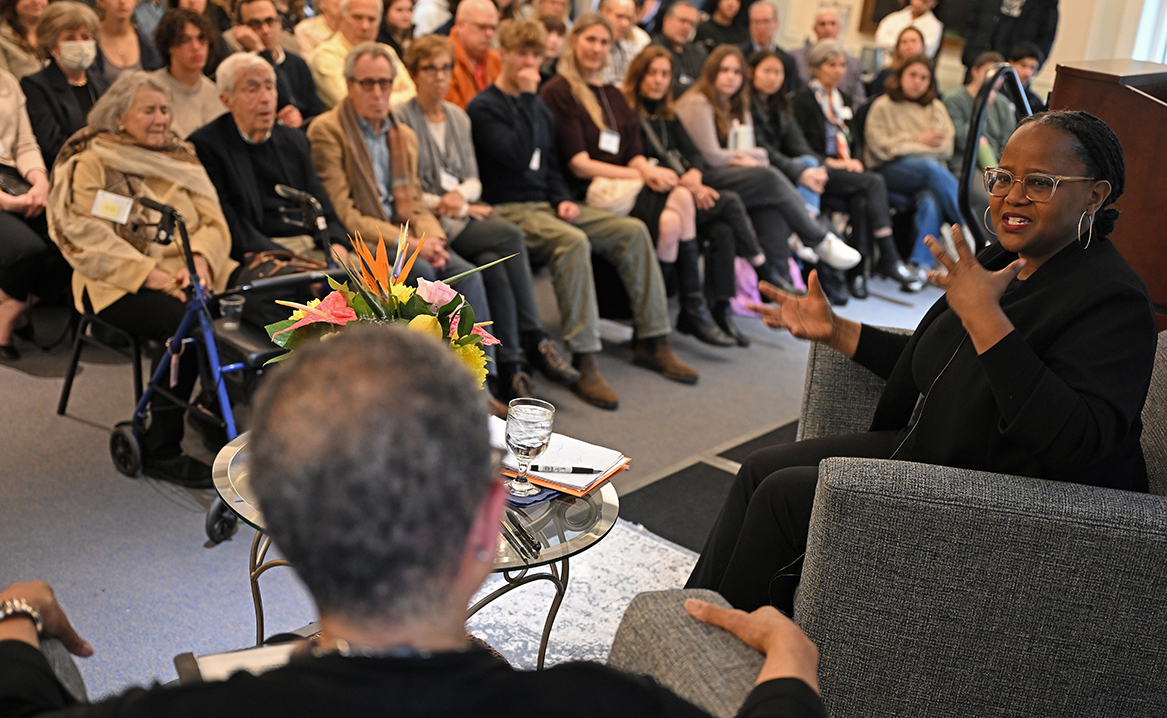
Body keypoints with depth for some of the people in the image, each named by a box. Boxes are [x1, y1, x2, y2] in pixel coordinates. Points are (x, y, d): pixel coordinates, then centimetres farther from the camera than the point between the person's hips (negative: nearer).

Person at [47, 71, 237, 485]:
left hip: (189, 276, 5)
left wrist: (199, 261, -13)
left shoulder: (181, 159, 19)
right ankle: (160, 450, -23)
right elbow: (86, 237, -9)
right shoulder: (88, 164, 3)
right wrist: (150, 275, -20)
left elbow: (212, 221, 10)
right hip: (119, 284, -4)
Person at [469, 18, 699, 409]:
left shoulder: (538, 106, 19)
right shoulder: (483, 107, -6)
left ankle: (652, 341, -4)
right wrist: (526, 97, -15)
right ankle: (584, 362, -37)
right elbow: (518, 157, -20)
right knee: (573, 241, -37)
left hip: (545, 204, 8)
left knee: (633, 230, -7)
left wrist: (563, 200, 5)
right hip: (508, 210, -8)